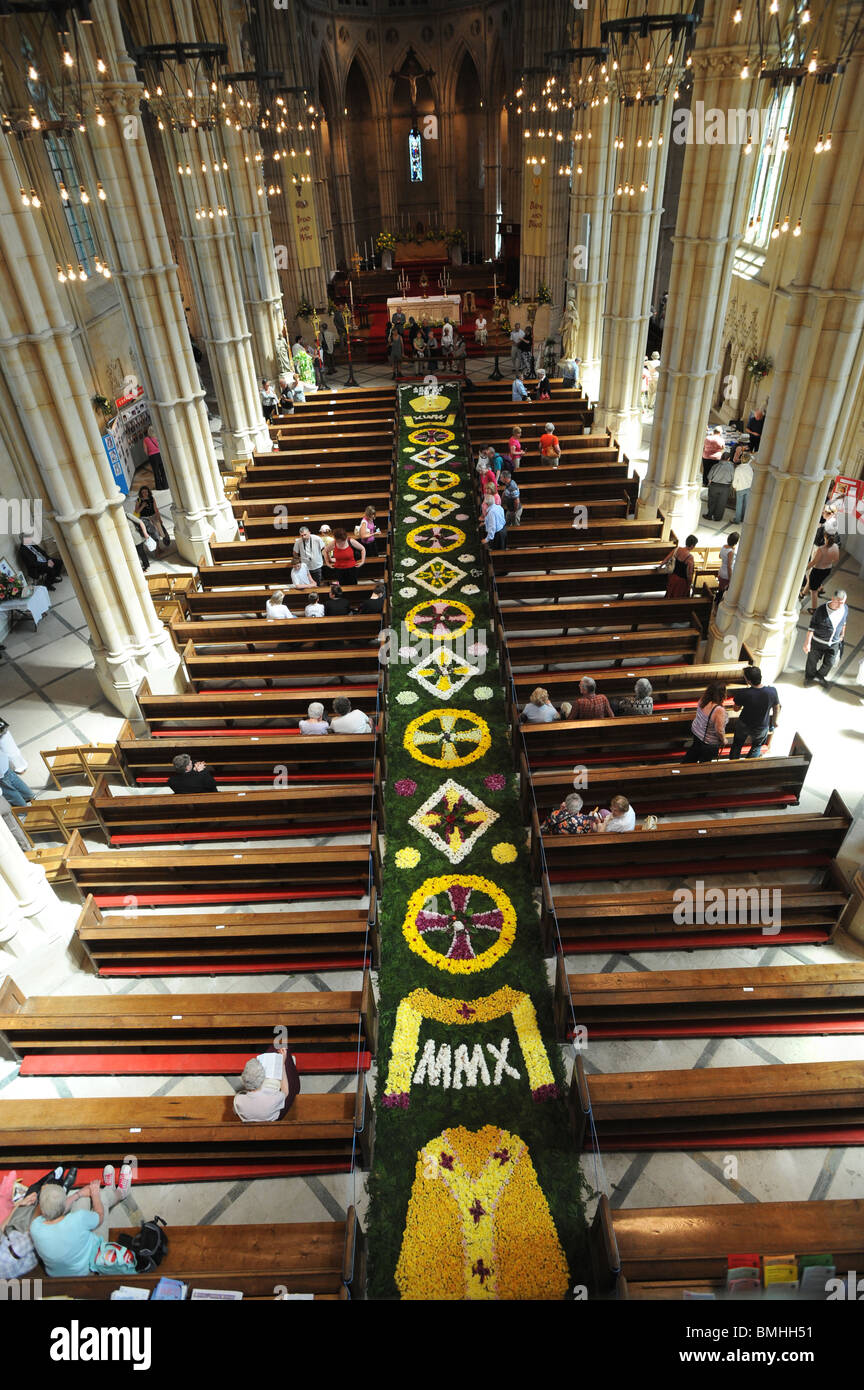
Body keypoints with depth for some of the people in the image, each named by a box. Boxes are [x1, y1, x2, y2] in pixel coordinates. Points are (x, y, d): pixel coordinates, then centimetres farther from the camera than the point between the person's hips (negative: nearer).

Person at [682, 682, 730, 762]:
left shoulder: (702, 700, -16)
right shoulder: (719, 710, -37)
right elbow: (719, 730, -28)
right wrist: (723, 740, -8)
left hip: (696, 732, 7)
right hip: (709, 743, -7)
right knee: (705, 761, 19)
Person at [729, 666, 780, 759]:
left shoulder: (743, 694, -32)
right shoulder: (772, 691, -26)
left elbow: (736, 708, -11)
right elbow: (777, 709, -7)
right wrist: (775, 721, 13)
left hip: (743, 725, -1)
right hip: (761, 728, 1)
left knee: (737, 745, 26)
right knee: (756, 747, 30)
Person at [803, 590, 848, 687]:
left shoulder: (845, 609, -11)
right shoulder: (821, 610, -25)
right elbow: (812, 627, -19)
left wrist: (842, 634, 22)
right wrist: (807, 642, -18)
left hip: (834, 643, 4)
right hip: (818, 642, -4)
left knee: (830, 662, 15)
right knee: (813, 660, 15)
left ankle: (821, 675, 46)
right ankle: (809, 676, 44)